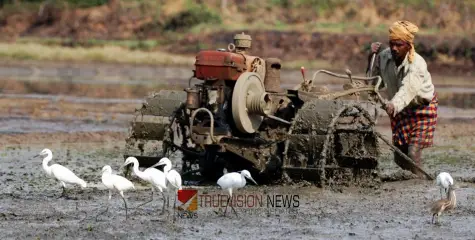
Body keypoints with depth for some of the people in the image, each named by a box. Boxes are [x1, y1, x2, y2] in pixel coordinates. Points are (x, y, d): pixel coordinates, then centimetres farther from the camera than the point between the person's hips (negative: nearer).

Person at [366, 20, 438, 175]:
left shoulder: (417, 65, -32)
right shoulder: (384, 57, -13)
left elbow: (407, 89, -51)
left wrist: (394, 105, -70)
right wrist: (372, 59, -14)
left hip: (422, 108, -6)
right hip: (400, 110, 6)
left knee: (413, 153, -19)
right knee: (399, 157, 6)